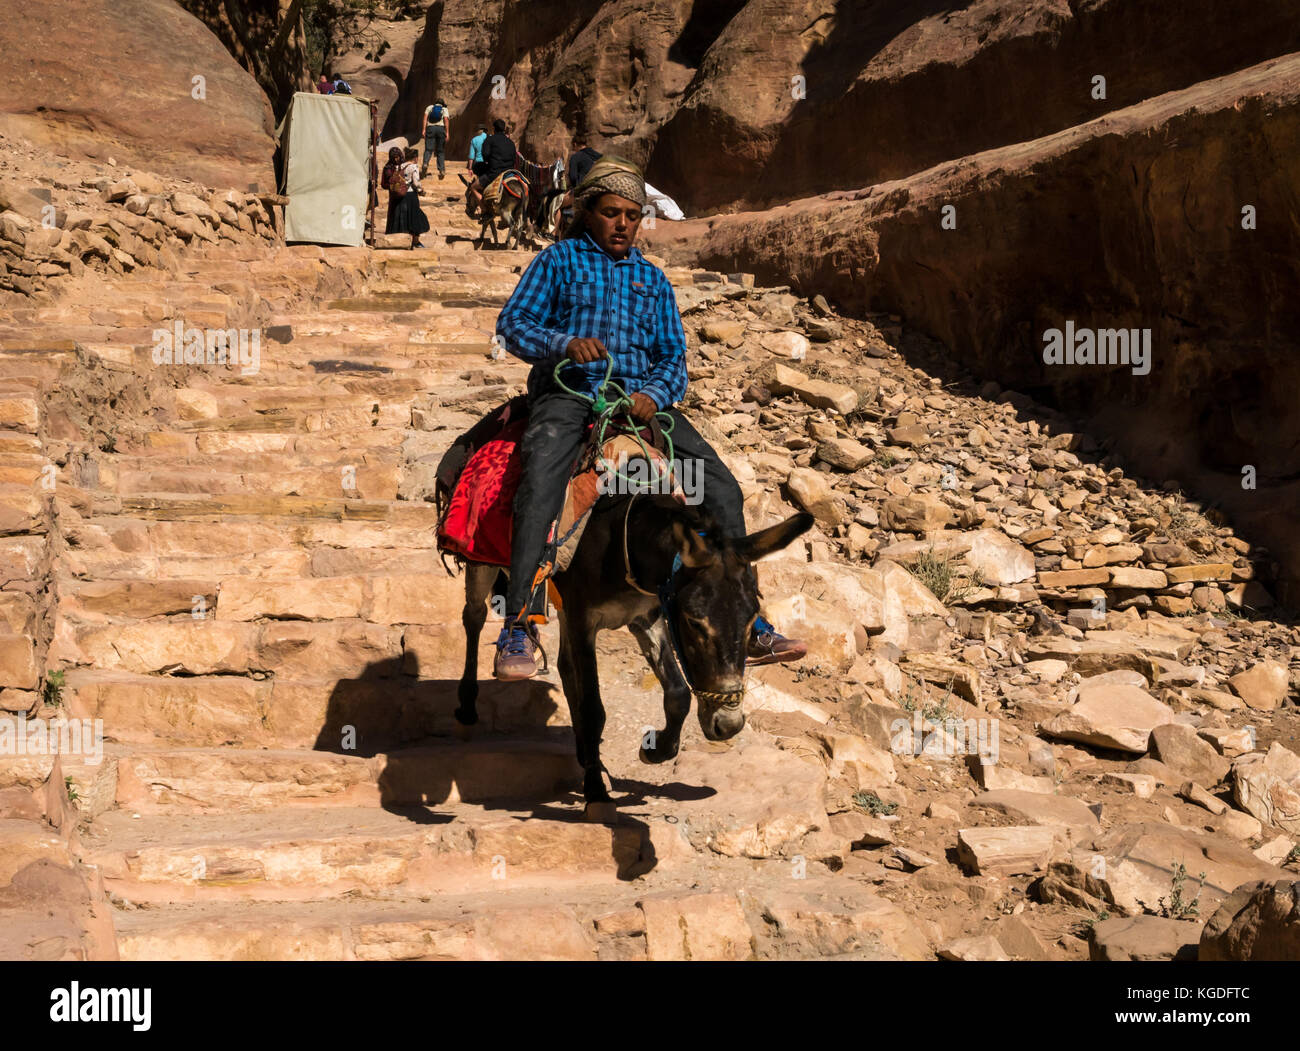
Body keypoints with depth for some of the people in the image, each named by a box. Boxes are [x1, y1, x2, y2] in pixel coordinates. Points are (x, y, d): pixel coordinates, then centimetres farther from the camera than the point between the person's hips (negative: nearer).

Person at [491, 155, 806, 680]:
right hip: (568, 391, -4)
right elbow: (512, 323, 4)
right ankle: (518, 628, -32)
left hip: (640, 395, 4)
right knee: (540, 485, -34)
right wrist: (564, 344, -17)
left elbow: (672, 354, 18)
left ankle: (746, 625, -6)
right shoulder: (558, 260, 13)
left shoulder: (652, 278, 23)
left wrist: (654, 393, -6)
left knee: (721, 487, -12)